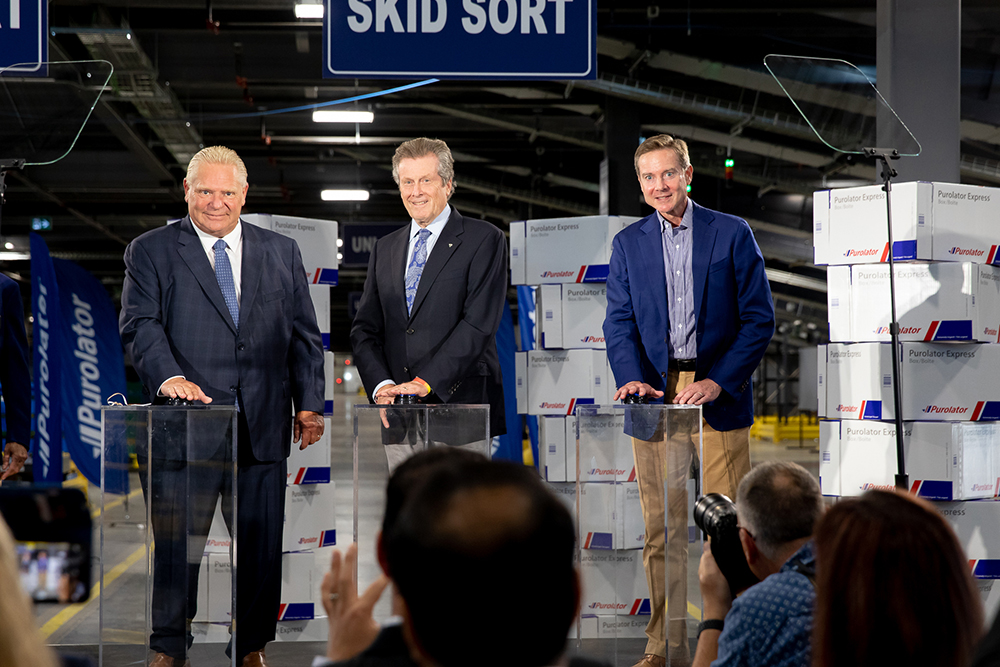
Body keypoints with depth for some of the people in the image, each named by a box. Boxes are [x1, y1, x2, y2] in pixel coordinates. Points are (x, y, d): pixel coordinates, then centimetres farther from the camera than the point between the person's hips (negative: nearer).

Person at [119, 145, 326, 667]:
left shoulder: (282, 253, 15)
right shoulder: (150, 252, 6)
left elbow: (304, 335, 14)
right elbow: (139, 324, -5)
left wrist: (309, 403, 5)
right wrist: (168, 377, -22)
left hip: (263, 427, 3)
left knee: (261, 544, 6)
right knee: (176, 542, 1)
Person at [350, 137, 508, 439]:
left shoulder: (484, 239, 2)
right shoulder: (385, 248, 19)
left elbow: (479, 324, -9)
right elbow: (365, 329, 13)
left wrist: (425, 381, -17)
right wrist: (382, 385, -6)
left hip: (462, 404, -4)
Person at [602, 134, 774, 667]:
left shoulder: (732, 234, 3)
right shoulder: (627, 244, 11)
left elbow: (758, 318, 0)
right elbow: (619, 323, 6)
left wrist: (718, 382, -11)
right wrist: (632, 378, -13)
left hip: (717, 397, -2)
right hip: (654, 397, 2)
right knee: (661, 531, 4)